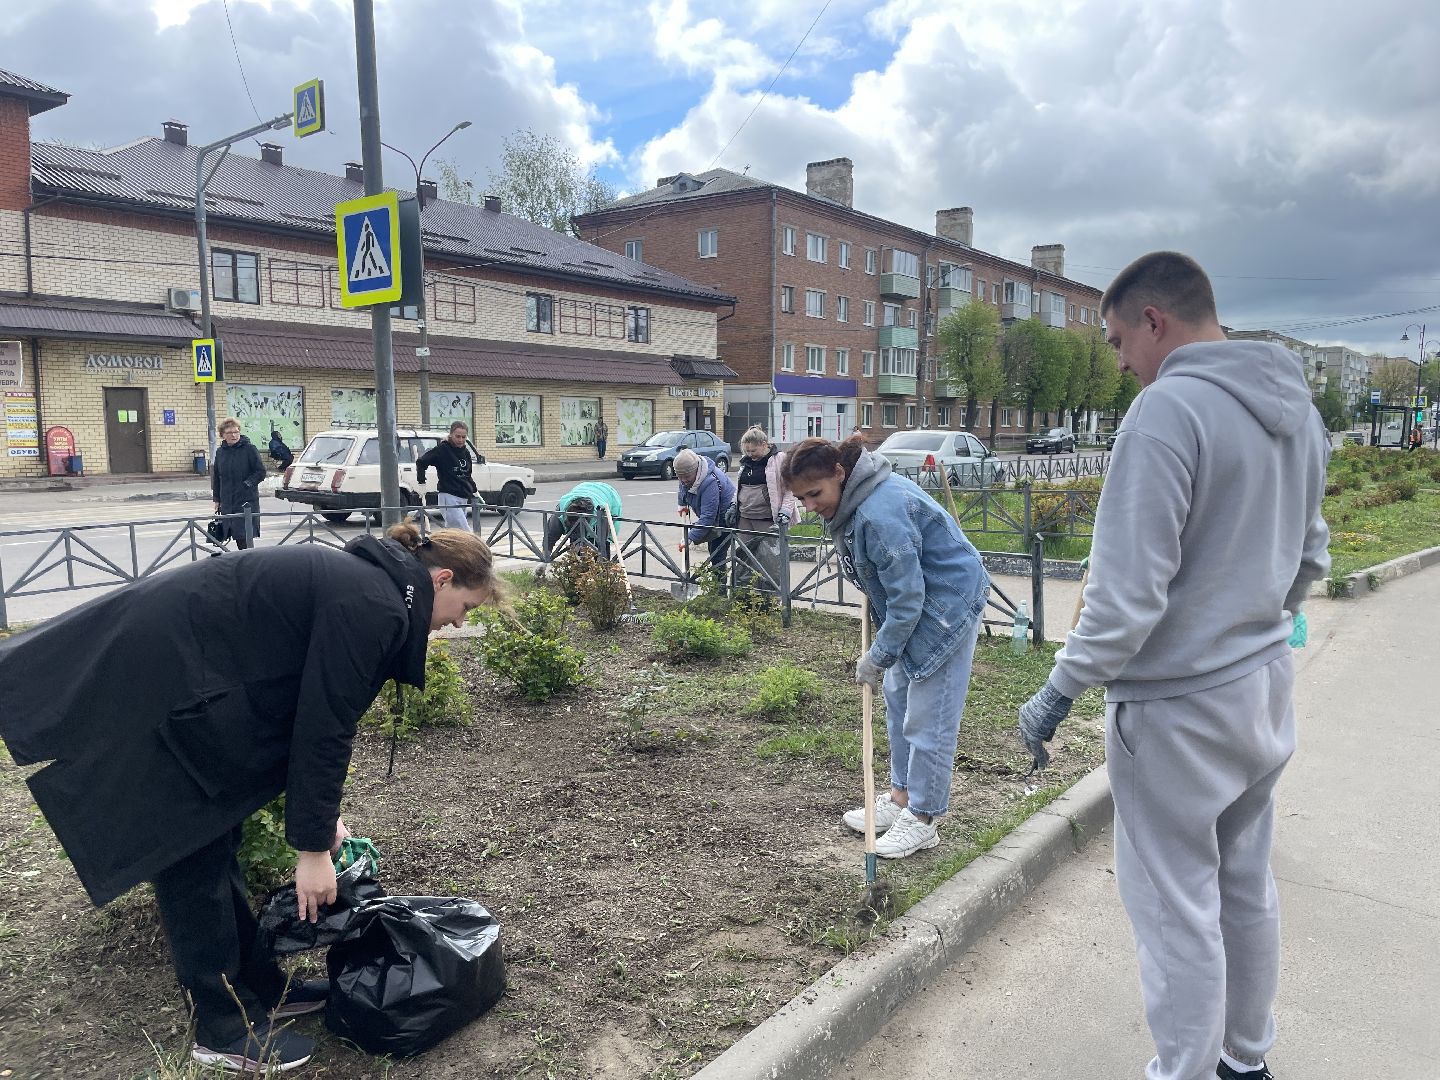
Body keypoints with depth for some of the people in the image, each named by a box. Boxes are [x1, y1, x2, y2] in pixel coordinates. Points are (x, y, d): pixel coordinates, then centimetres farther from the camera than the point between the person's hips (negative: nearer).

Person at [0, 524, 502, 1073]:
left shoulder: (355, 581, 12)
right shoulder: (373, 606, -18)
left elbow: (317, 707, 18)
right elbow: (323, 728, -17)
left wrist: (324, 815, 19)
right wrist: (314, 847, -9)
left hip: (163, 666, 10)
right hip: (153, 681, -10)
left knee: (215, 840, 17)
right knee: (194, 859, 1)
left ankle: (258, 986, 30)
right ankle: (227, 1028, 16)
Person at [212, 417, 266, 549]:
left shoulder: (249, 448, -5)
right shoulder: (220, 452, 10)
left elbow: (261, 472, -5)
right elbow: (216, 477, 17)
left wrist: (247, 483, -16)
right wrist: (217, 500, 14)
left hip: (247, 501, -5)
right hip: (227, 503, 5)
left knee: (245, 537, -9)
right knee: (238, 538, 8)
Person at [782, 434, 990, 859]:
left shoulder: (881, 514, -31)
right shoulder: (852, 500, 0)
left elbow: (907, 598, -27)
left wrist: (879, 656, -16)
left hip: (948, 604, -10)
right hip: (915, 600, 10)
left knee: (927, 717, -3)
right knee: (898, 700, 16)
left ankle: (922, 820, 10)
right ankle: (900, 796, 29)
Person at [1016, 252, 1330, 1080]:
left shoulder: (1169, 408, -22)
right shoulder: (1297, 405, 6)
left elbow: (1129, 592, -25)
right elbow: (1309, 555, 16)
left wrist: (1061, 691, -17)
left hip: (1179, 705, -9)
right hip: (1266, 686, 9)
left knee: (1178, 906, 6)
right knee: (1247, 884, 22)